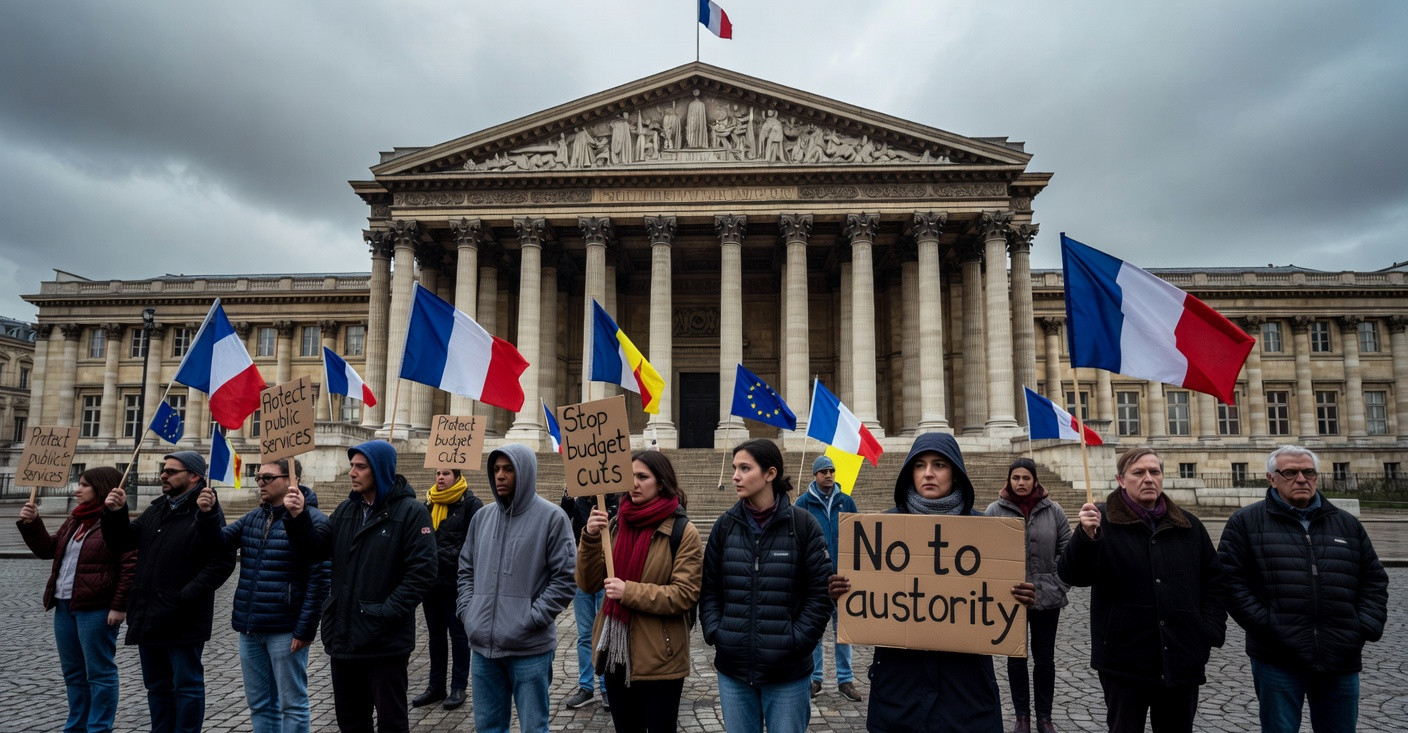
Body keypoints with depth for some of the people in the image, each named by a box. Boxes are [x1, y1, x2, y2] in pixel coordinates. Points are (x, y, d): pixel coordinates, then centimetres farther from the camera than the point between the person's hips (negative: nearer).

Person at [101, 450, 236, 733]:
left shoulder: (205, 512, -12)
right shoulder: (156, 510, 13)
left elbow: (222, 562, -19)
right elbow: (120, 543, 15)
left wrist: (186, 597, -22)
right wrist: (115, 513, -1)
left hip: (182, 620, -8)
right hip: (148, 617, 8)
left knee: (186, 685, 3)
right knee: (157, 686, 19)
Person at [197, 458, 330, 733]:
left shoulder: (312, 520, -13)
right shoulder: (253, 518, 12)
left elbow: (319, 578, -15)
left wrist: (305, 629, -17)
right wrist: (207, 515, -14)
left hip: (285, 631, -7)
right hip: (249, 629, 7)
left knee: (292, 704, 5)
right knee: (259, 703, 18)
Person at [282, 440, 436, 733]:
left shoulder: (411, 512, -12)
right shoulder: (346, 509, 10)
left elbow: (422, 572, -17)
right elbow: (315, 550, 6)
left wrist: (387, 613, -20)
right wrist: (298, 518, -9)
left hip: (385, 641, -7)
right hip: (342, 635, 7)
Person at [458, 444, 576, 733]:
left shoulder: (551, 517, -8)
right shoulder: (482, 517, 9)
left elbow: (565, 576, -10)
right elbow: (466, 570, 16)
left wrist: (531, 619, -14)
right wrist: (467, 613, 4)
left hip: (529, 648, -5)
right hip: (482, 646, 5)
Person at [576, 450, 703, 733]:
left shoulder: (683, 531, -10)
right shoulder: (616, 524, 6)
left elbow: (685, 595, -16)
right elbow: (588, 583, 2)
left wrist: (630, 592, -22)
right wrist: (590, 538, -14)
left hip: (659, 658, -5)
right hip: (616, 653, 5)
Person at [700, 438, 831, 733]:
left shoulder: (803, 525, -6)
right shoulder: (725, 525, 4)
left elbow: (820, 592, -5)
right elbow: (709, 588, 8)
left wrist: (797, 641, -12)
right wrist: (714, 632, -4)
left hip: (787, 672, -3)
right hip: (732, 668, 3)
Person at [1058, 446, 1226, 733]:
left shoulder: (1188, 525, 8)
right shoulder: (1103, 521, -7)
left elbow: (1213, 579, 17)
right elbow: (1072, 576, -15)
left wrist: (1212, 629, 4)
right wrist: (1086, 536, -33)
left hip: (1181, 659, 4)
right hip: (1124, 661, -4)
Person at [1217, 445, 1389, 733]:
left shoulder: (1347, 523, 13)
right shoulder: (1246, 522, -1)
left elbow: (1374, 579, 16)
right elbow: (1230, 579, -5)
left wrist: (1366, 626, 2)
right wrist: (1263, 623, -13)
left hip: (1341, 659, 4)